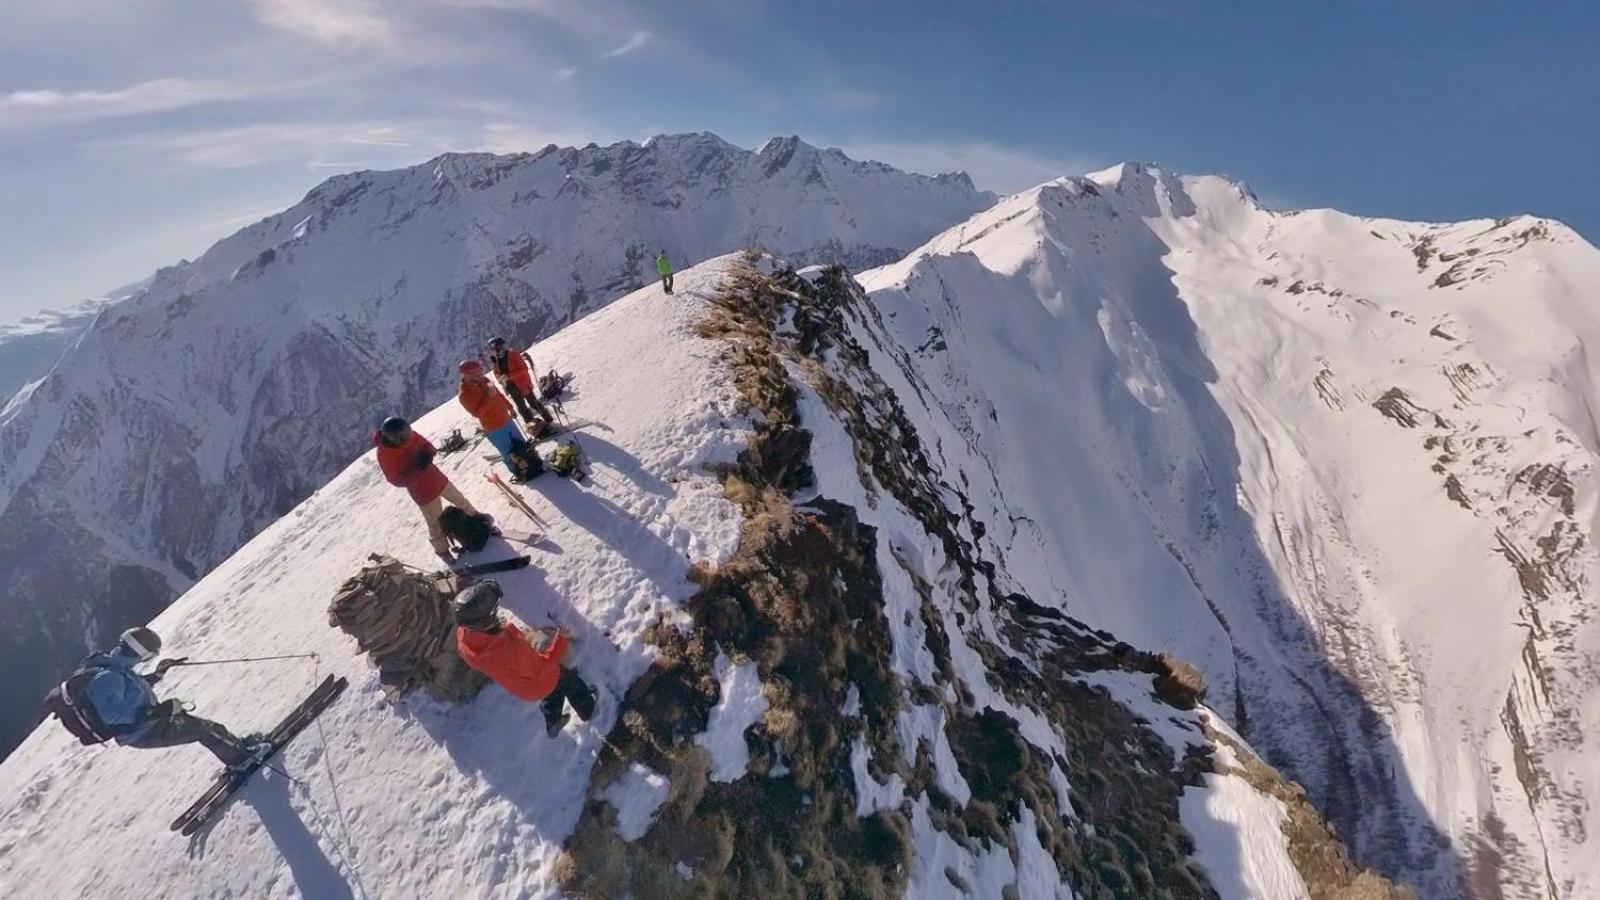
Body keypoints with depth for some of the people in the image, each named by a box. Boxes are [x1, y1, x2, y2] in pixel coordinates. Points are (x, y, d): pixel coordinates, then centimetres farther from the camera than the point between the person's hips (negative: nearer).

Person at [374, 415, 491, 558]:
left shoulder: (408, 435, -16)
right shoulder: (384, 455, -29)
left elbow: (424, 444, 2)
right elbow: (397, 481, -22)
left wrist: (428, 452, -21)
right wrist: (417, 468, -35)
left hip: (436, 477, 5)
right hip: (423, 492, -5)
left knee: (459, 499, 27)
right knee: (435, 523, 11)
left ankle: (474, 514, 56)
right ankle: (442, 550, 34)